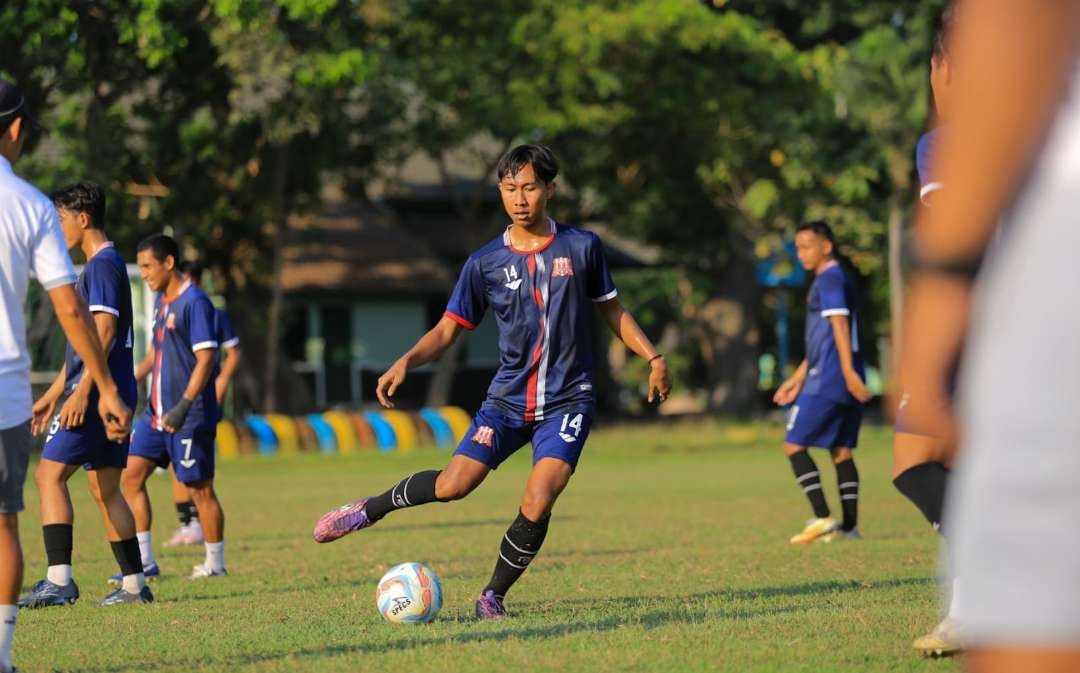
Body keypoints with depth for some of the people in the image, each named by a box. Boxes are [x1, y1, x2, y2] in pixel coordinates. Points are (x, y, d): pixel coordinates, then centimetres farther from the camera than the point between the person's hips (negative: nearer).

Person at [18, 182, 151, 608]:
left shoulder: (102, 265, -11)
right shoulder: (102, 265, 21)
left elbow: (104, 332, -20)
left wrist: (82, 390, -24)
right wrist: (53, 394, 27)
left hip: (98, 391, -10)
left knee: (50, 474, -12)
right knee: (105, 488, 10)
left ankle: (59, 580, -19)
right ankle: (134, 585, 10)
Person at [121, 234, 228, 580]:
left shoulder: (195, 302, -14)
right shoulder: (161, 300, 13)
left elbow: (206, 358, -19)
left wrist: (184, 406, -25)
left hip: (189, 418, -9)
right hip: (157, 413, 9)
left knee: (200, 489, 0)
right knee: (131, 477, 2)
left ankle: (215, 562, 11)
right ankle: (144, 561, 5)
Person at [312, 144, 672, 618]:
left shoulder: (581, 248, 0)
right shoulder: (485, 263, -1)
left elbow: (611, 310, 14)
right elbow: (446, 331, 2)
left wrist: (653, 356, 4)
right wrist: (405, 362, -16)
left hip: (567, 401, -1)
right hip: (508, 399, 1)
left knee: (537, 504, -19)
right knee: (453, 484, -13)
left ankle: (494, 596, 2)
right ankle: (370, 509, 15)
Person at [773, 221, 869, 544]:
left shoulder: (829, 280, -8)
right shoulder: (837, 279, 22)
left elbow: (840, 326, -19)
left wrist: (848, 372, -27)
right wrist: (798, 378, 28)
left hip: (826, 382, -10)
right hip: (846, 383, 10)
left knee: (794, 445, -6)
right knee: (841, 451, 9)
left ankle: (822, 518, -13)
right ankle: (849, 526, 6)